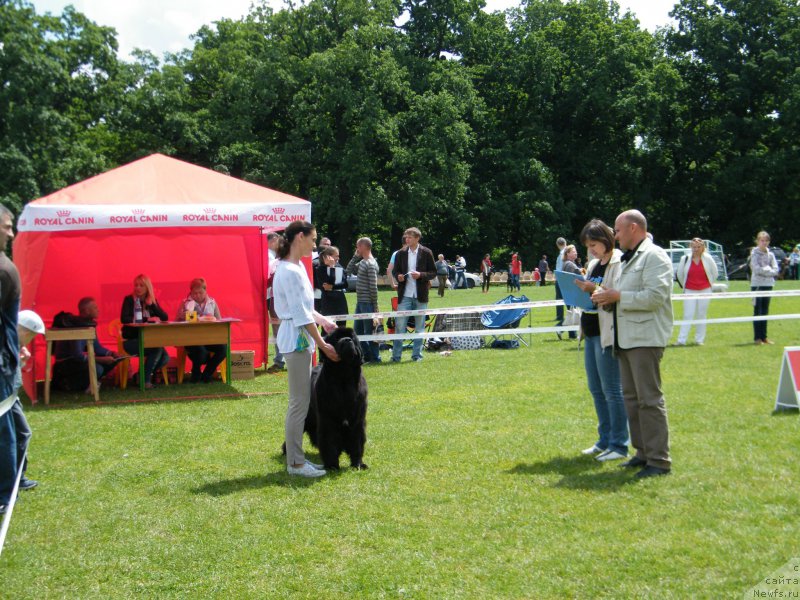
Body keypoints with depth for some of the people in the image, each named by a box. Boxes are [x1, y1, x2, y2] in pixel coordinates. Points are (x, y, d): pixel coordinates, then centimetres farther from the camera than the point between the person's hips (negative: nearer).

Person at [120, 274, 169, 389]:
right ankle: (145, 379, -14)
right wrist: (147, 319, -21)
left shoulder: (152, 301, 10)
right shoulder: (129, 299, -3)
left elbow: (165, 318, 0)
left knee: (165, 358, -19)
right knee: (157, 348, -29)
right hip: (131, 340, -5)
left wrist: (151, 304, -11)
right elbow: (124, 319, -20)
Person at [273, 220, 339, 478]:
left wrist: (324, 321, 12)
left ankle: (296, 458, 20)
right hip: (296, 340, -10)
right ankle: (295, 463, 3)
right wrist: (323, 345, -16)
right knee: (300, 402, -4)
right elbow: (301, 315, -19)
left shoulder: (297, 267, 13)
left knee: (302, 401, 13)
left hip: (301, 339, 10)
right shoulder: (290, 271, -18)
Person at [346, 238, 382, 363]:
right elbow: (350, 270, 18)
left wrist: (375, 306, -18)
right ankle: (366, 355, 25)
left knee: (369, 331, -1)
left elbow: (373, 287, -18)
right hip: (360, 302, 10)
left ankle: (375, 358, 8)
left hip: (367, 303, -10)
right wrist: (355, 256, 8)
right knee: (357, 330, 16)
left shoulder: (370, 264, -16)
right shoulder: (362, 262, 12)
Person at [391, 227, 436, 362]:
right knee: (400, 325, -3)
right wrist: (398, 277, -9)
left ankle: (417, 355, 17)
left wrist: (420, 275, -16)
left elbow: (433, 273, 1)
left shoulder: (426, 253, 0)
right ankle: (396, 355, 3)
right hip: (405, 295, 1)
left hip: (420, 295, -1)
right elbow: (396, 271, 13)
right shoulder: (401, 254, 5)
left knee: (419, 327, 7)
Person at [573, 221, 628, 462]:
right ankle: (605, 440, 24)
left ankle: (619, 445, 3)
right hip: (591, 332, 9)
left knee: (611, 390, -4)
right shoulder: (593, 264, 16)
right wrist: (581, 289, 3)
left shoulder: (619, 263, -10)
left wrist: (595, 289, -27)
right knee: (596, 389, 14)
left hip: (608, 333, -9)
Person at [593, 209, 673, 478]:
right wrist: (607, 297, 9)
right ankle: (643, 452, 21)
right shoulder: (628, 258, 21)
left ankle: (659, 460, -4)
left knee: (649, 399, -9)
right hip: (626, 338, 10)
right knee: (631, 397, 13)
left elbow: (655, 296, -20)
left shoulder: (654, 256, -9)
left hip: (645, 338, -10)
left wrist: (618, 296, -16)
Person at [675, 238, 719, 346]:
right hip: (690, 291, -1)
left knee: (701, 315, 7)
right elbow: (679, 274, 9)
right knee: (688, 315, -4)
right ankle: (681, 340, -5)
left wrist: (709, 284, 14)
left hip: (704, 291, 1)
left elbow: (715, 272, 9)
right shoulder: (685, 259, -5)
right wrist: (684, 285, 16)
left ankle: (699, 339, 15)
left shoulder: (708, 258, -4)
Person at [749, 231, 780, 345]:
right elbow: (757, 269, -15)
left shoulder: (770, 254, 9)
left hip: (768, 284, 5)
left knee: (765, 312, 8)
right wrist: (768, 269, -7)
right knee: (757, 311, -4)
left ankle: (764, 336, 14)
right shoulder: (754, 253, -4)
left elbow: (775, 270, 2)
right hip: (757, 284, -5)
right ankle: (757, 337, -1)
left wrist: (765, 270, -12)